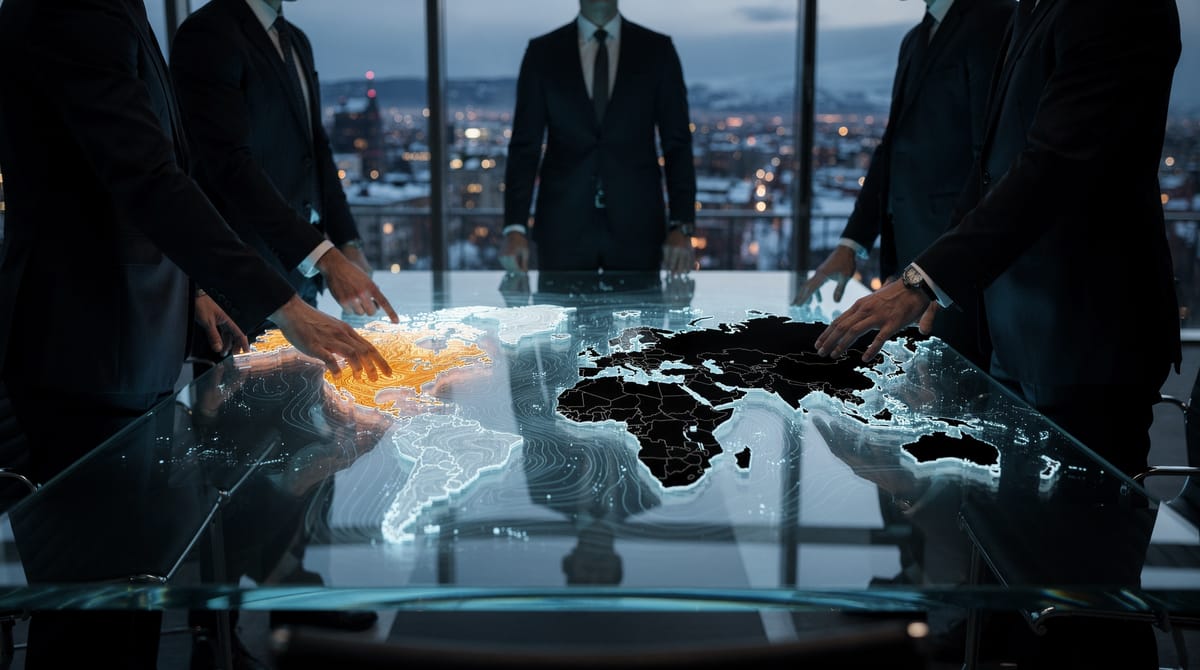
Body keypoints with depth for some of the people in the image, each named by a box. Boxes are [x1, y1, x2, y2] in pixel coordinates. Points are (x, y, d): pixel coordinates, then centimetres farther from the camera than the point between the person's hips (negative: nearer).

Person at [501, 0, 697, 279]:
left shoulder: (657, 50, 4)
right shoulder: (542, 52, 4)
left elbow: (678, 145, 2)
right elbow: (525, 146, 1)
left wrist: (682, 227, -8)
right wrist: (515, 228, -11)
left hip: (636, 226, 0)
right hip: (563, 226, 0)